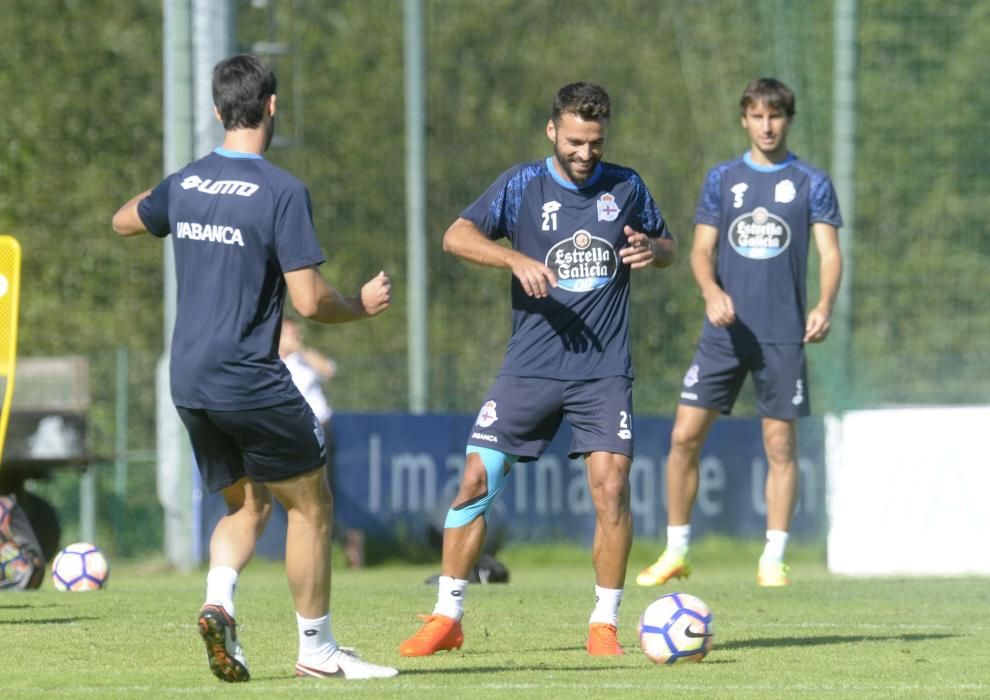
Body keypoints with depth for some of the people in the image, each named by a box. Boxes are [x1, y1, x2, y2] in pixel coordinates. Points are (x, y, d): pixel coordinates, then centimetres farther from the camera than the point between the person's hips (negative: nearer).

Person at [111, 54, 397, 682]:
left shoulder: (183, 184, 7)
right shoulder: (283, 192, -13)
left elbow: (125, 222, 28)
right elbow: (310, 301, -16)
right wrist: (364, 306, 3)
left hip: (189, 383, 7)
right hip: (252, 382, -7)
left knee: (247, 507, 19)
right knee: (311, 506, 7)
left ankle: (218, 601, -7)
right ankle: (317, 649, 10)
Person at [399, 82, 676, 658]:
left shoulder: (626, 188, 6)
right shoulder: (524, 185, 0)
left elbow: (669, 248, 18)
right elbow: (458, 236, -9)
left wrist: (651, 249, -6)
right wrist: (517, 259, -25)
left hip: (605, 370, 0)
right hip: (530, 367, 0)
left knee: (611, 486, -13)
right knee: (477, 480, -5)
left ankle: (606, 622, 1)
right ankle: (447, 617, 7)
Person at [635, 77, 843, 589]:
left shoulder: (811, 183, 4)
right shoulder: (722, 179, 9)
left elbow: (829, 252, -1)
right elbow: (702, 249, 7)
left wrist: (824, 306, -19)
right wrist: (711, 291, -14)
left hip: (784, 335, -2)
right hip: (725, 331, 2)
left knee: (780, 446, -1)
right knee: (684, 436, -4)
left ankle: (773, 560, 7)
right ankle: (676, 552, 6)